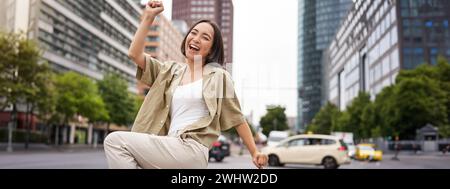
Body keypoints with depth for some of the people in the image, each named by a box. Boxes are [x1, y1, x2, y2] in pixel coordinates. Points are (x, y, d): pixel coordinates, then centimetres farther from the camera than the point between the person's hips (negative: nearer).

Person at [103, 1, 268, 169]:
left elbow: (237, 118, 7)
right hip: (172, 148, 6)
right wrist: (148, 17, 9)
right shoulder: (171, 70, 18)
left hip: (191, 150, -6)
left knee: (115, 141, -15)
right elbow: (134, 54, 8)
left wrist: (255, 152, 4)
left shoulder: (218, 76, 5)